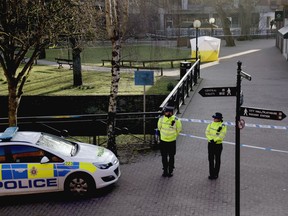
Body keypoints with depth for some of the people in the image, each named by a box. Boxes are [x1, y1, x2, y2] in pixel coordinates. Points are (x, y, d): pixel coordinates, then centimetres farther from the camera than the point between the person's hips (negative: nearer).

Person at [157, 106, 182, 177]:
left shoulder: (176, 120, -13)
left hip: (172, 141, -2)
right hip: (163, 140, 2)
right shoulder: (161, 119, -7)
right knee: (164, 157, 10)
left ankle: (170, 171, 20)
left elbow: (179, 129, 3)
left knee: (171, 157, 8)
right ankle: (165, 170, 22)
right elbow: (159, 127, 12)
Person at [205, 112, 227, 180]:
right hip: (210, 144, 4)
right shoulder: (211, 124, 4)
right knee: (210, 159, 9)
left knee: (217, 160, 7)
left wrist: (215, 140, -22)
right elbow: (207, 132, -1)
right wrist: (210, 139, -16)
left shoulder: (223, 126, -10)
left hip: (218, 144, -4)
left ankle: (216, 174, 18)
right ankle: (211, 174, 20)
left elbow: (222, 135, -17)